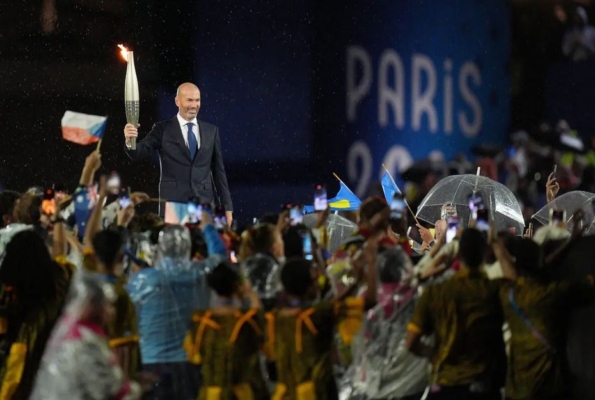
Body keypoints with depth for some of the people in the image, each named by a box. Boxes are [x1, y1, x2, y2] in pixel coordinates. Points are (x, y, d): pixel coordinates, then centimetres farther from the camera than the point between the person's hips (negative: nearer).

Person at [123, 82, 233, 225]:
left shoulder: (211, 131, 10)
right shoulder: (163, 129, 3)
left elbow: (219, 170, 12)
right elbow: (138, 154, -8)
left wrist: (227, 207, 9)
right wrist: (130, 141, -32)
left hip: (204, 203, 2)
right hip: (172, 204, -2)